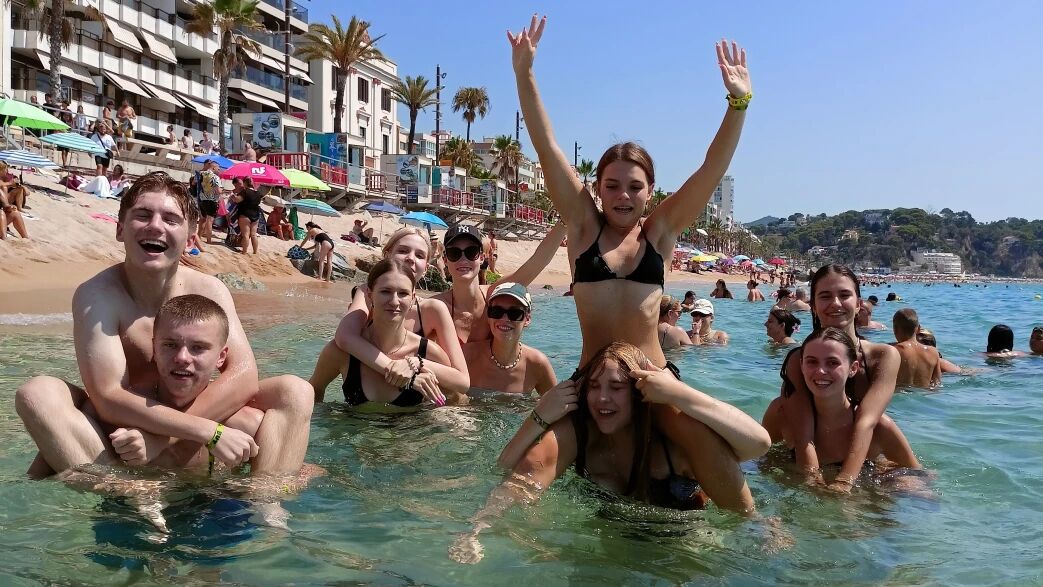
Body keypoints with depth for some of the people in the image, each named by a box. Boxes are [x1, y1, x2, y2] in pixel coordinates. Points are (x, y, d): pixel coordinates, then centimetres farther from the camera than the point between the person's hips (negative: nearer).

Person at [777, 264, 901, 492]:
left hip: (866, 463, 1)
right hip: (816, 466, -1)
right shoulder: (798, 360, -10)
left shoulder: (884, 356, -8)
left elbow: (866, 422, -24)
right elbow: (804, 437, -22)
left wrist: (842, 483, -37)